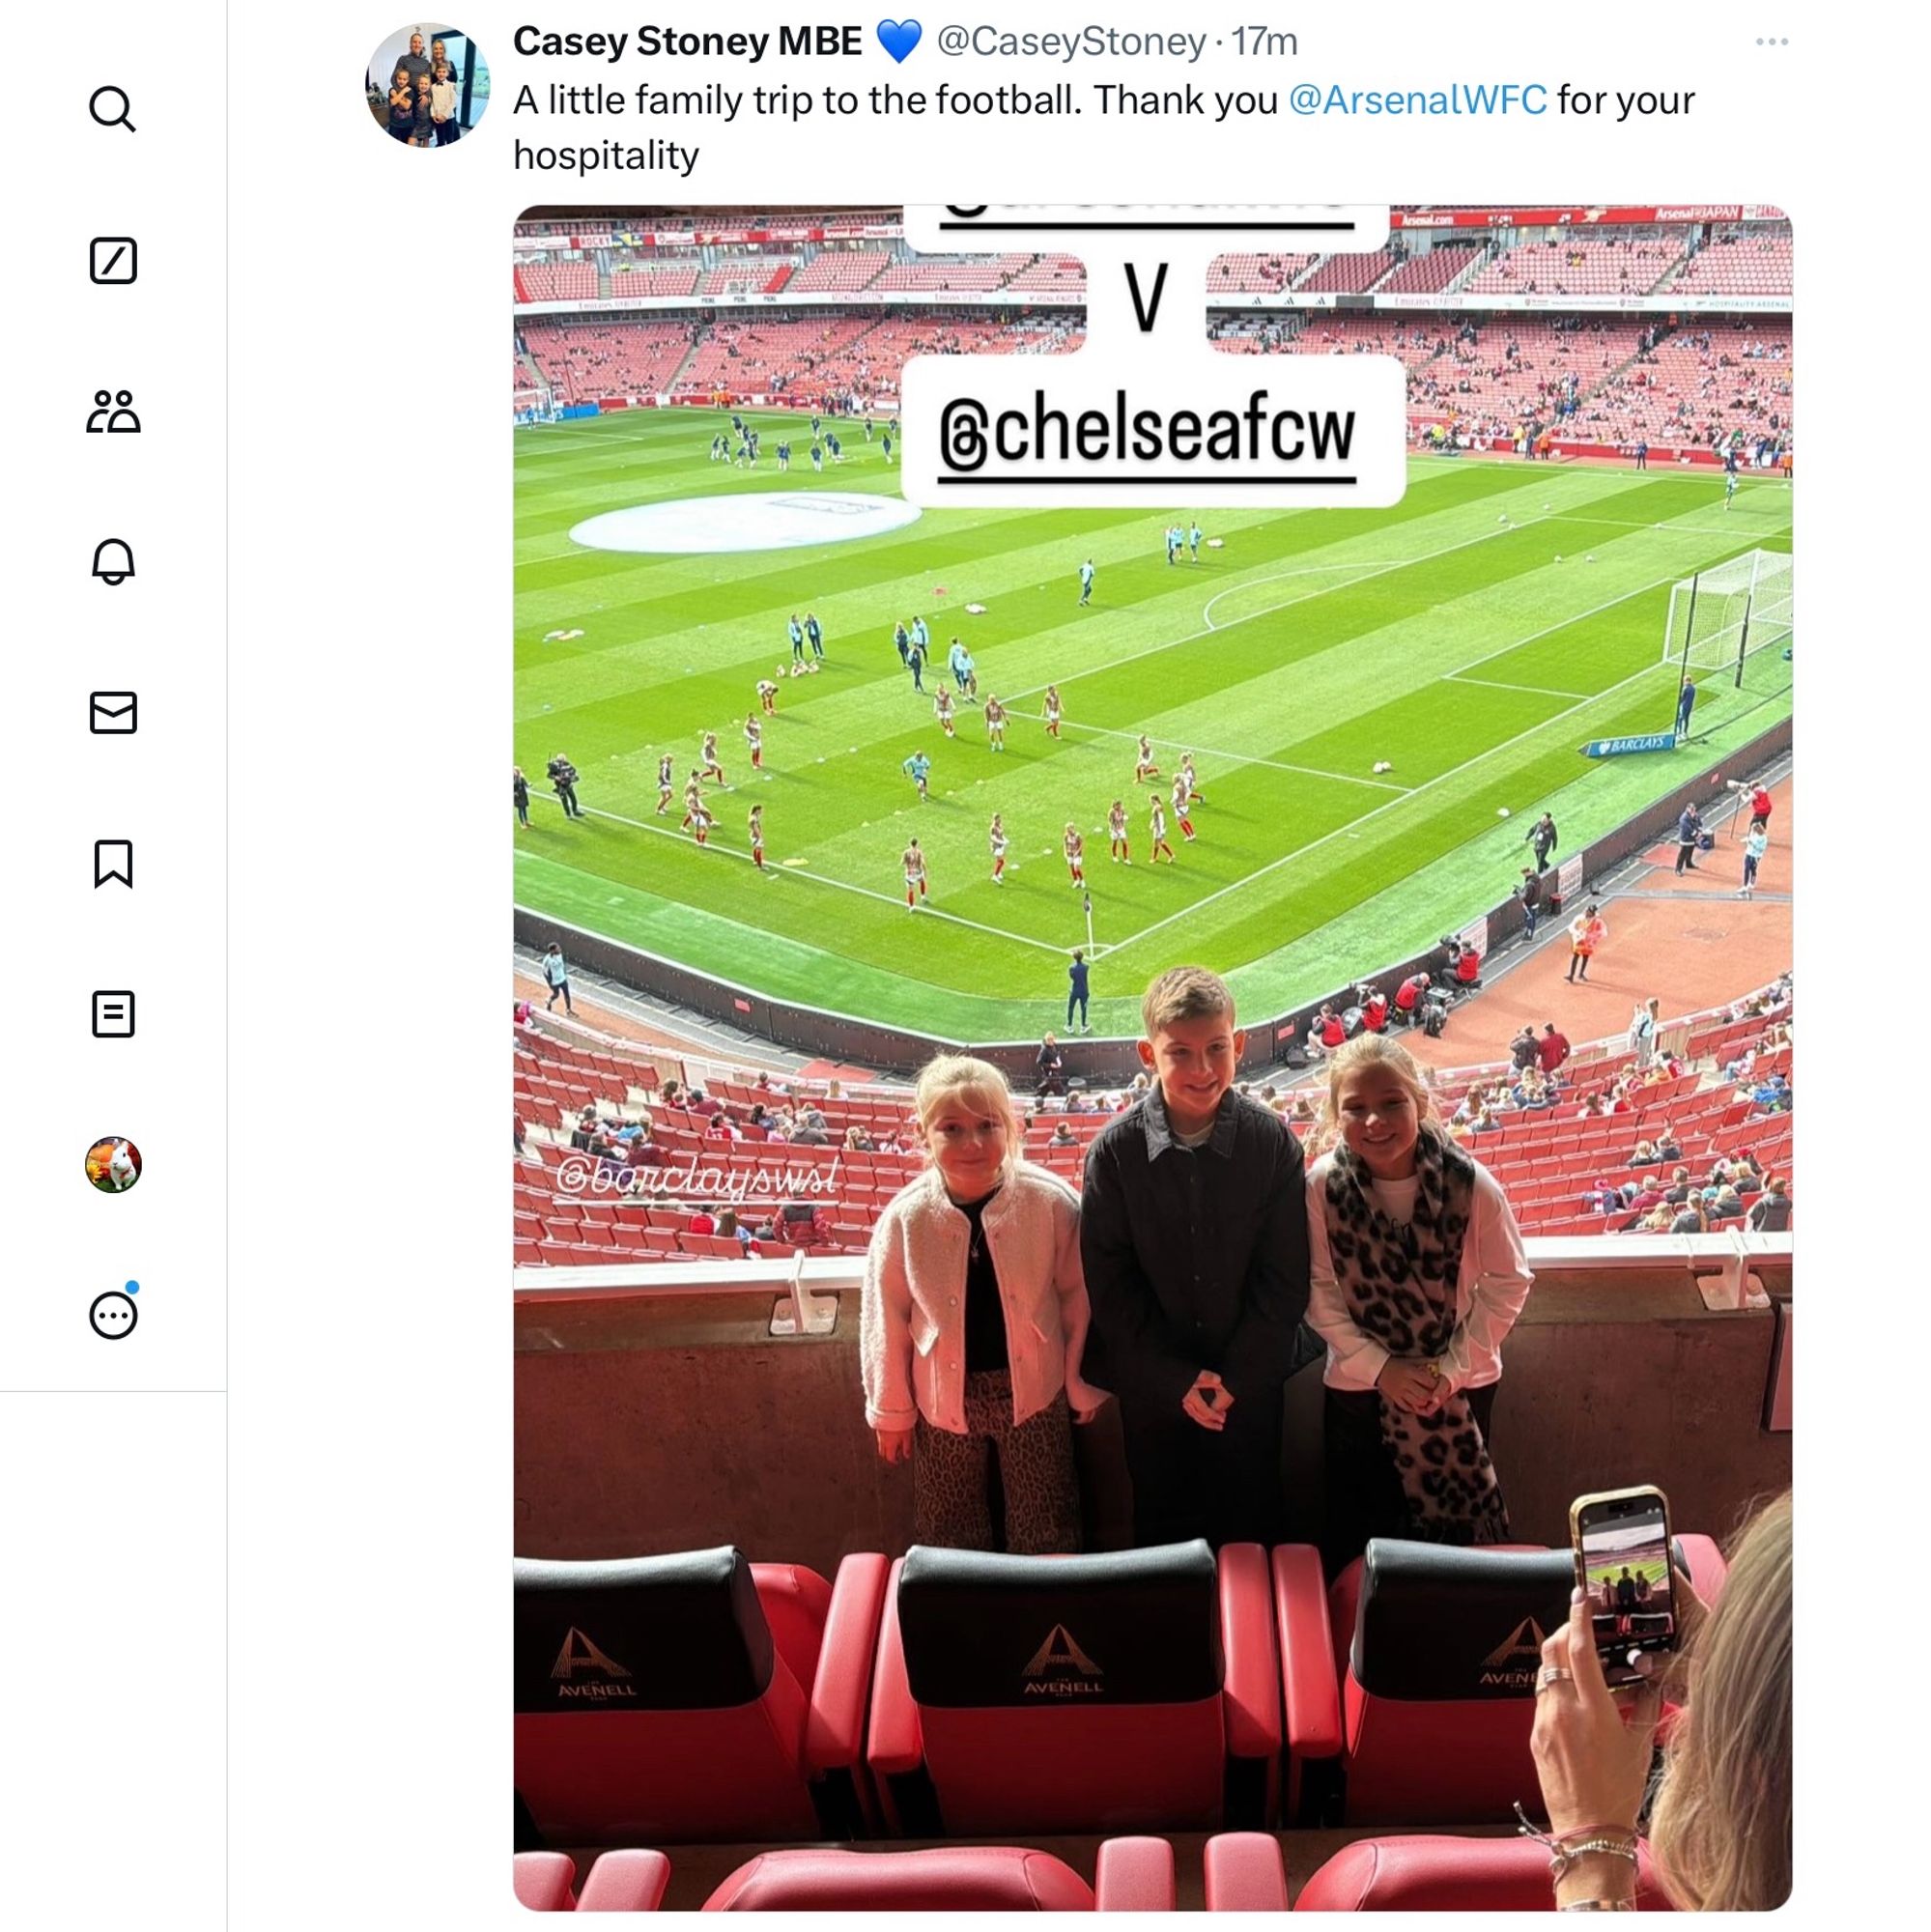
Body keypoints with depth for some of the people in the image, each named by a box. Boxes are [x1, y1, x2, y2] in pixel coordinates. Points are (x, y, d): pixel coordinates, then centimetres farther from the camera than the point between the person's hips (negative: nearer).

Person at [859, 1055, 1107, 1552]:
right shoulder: (905, 1217, -14)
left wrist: (1083, 1386, 3)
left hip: (1034, 1394, -1)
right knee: (950, 1537, 17)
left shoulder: (1052, 1202, -17)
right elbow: (886, 1316, -3)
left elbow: (1076, 1298, -5)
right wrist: (890, 1411, 4)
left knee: (1046, 1536, 15)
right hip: (944, 1400, 1)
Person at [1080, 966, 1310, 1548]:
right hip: (1153, 1387, 0)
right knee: (1160, 1531, 14)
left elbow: (1284, 1279, -7)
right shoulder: (1115, 1149, -12)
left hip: (1251, 1384, 0)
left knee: (1252, 1532, 13)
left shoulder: (1273, 1141, -11)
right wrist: (1177, 1381, -11)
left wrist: (1236, 1379, -11)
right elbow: (1109, 1284, -8)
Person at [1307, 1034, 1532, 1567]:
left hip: (1461, 1388, 0)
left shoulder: (1471, 1184, -18)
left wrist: (1454, 1365, -12)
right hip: (1358, 1387, 1)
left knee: (1458, 1528, 13)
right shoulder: (1322, 1186, -16)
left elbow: (1507, 1281, -7)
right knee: (1356, 1535, 12)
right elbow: (1319, 1291, -8)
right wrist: (1379, 1366, -14)